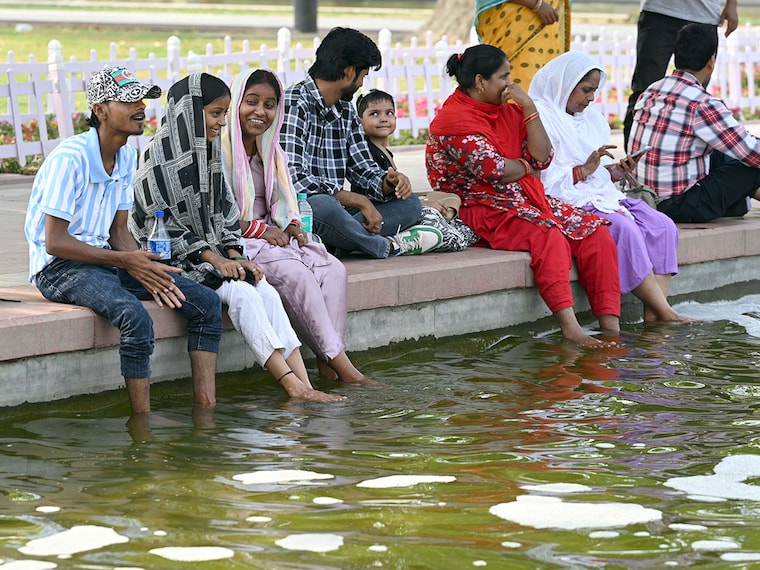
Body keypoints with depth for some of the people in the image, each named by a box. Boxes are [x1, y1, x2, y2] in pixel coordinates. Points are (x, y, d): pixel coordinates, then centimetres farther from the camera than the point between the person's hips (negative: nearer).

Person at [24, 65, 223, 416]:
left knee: (205, 304, -4)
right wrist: (125, 261, -21)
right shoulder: (70, 158, -19)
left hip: (104, 257, 9)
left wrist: (148, 269, -9)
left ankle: (205, 409, -7)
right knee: (135, 318, -35)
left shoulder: (127, 158, 8)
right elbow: (55, 242, -19)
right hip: (59, 267, -9)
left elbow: (118, 231, 11)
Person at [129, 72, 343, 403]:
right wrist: (212, 258, -18)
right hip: (174, 258, -7)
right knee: (242, 294, -27)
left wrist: (233, 256, -1)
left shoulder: (210, 150, 10)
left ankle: (303, 384, -26)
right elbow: (159, 223, -15)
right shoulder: (161, 155, -13)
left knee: (266, 291, -18)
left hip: (212, 250, 7)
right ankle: (293, 386, -29)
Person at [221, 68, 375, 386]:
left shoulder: (272, 153, 16)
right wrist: (258, 228, -16)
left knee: (333, 270, -18)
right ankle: (342, 365, -31)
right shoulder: (219, 149, -8)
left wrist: (292, 226, 0)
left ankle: (329, 363, -28)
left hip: (273, 237, 8)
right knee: (295, 273, -31)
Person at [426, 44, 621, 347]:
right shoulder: (454, 120, -10)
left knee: (596, 234, -10)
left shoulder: (506, 111, 15)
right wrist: (526, 166, 2)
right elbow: (494, 170, -18)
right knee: (548, 236, -35)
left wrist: (529, 108, 0)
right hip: (483, 211, -9)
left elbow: (542, 157, 7)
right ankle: (570, 328, -43)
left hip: (528, 199, 9)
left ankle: (611, 327, -19)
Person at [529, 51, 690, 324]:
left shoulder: (591, 118, 20)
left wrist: (615, 172, 2)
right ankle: (665, 312, -24)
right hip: (564, 204, -9)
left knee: (662, 226, -12)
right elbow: (539, 180, -16)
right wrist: (583, 171, -19)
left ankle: (653, 313, -22)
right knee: (623, 228, -30)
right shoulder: (539, 118, -7)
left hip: (601, 197, 9)